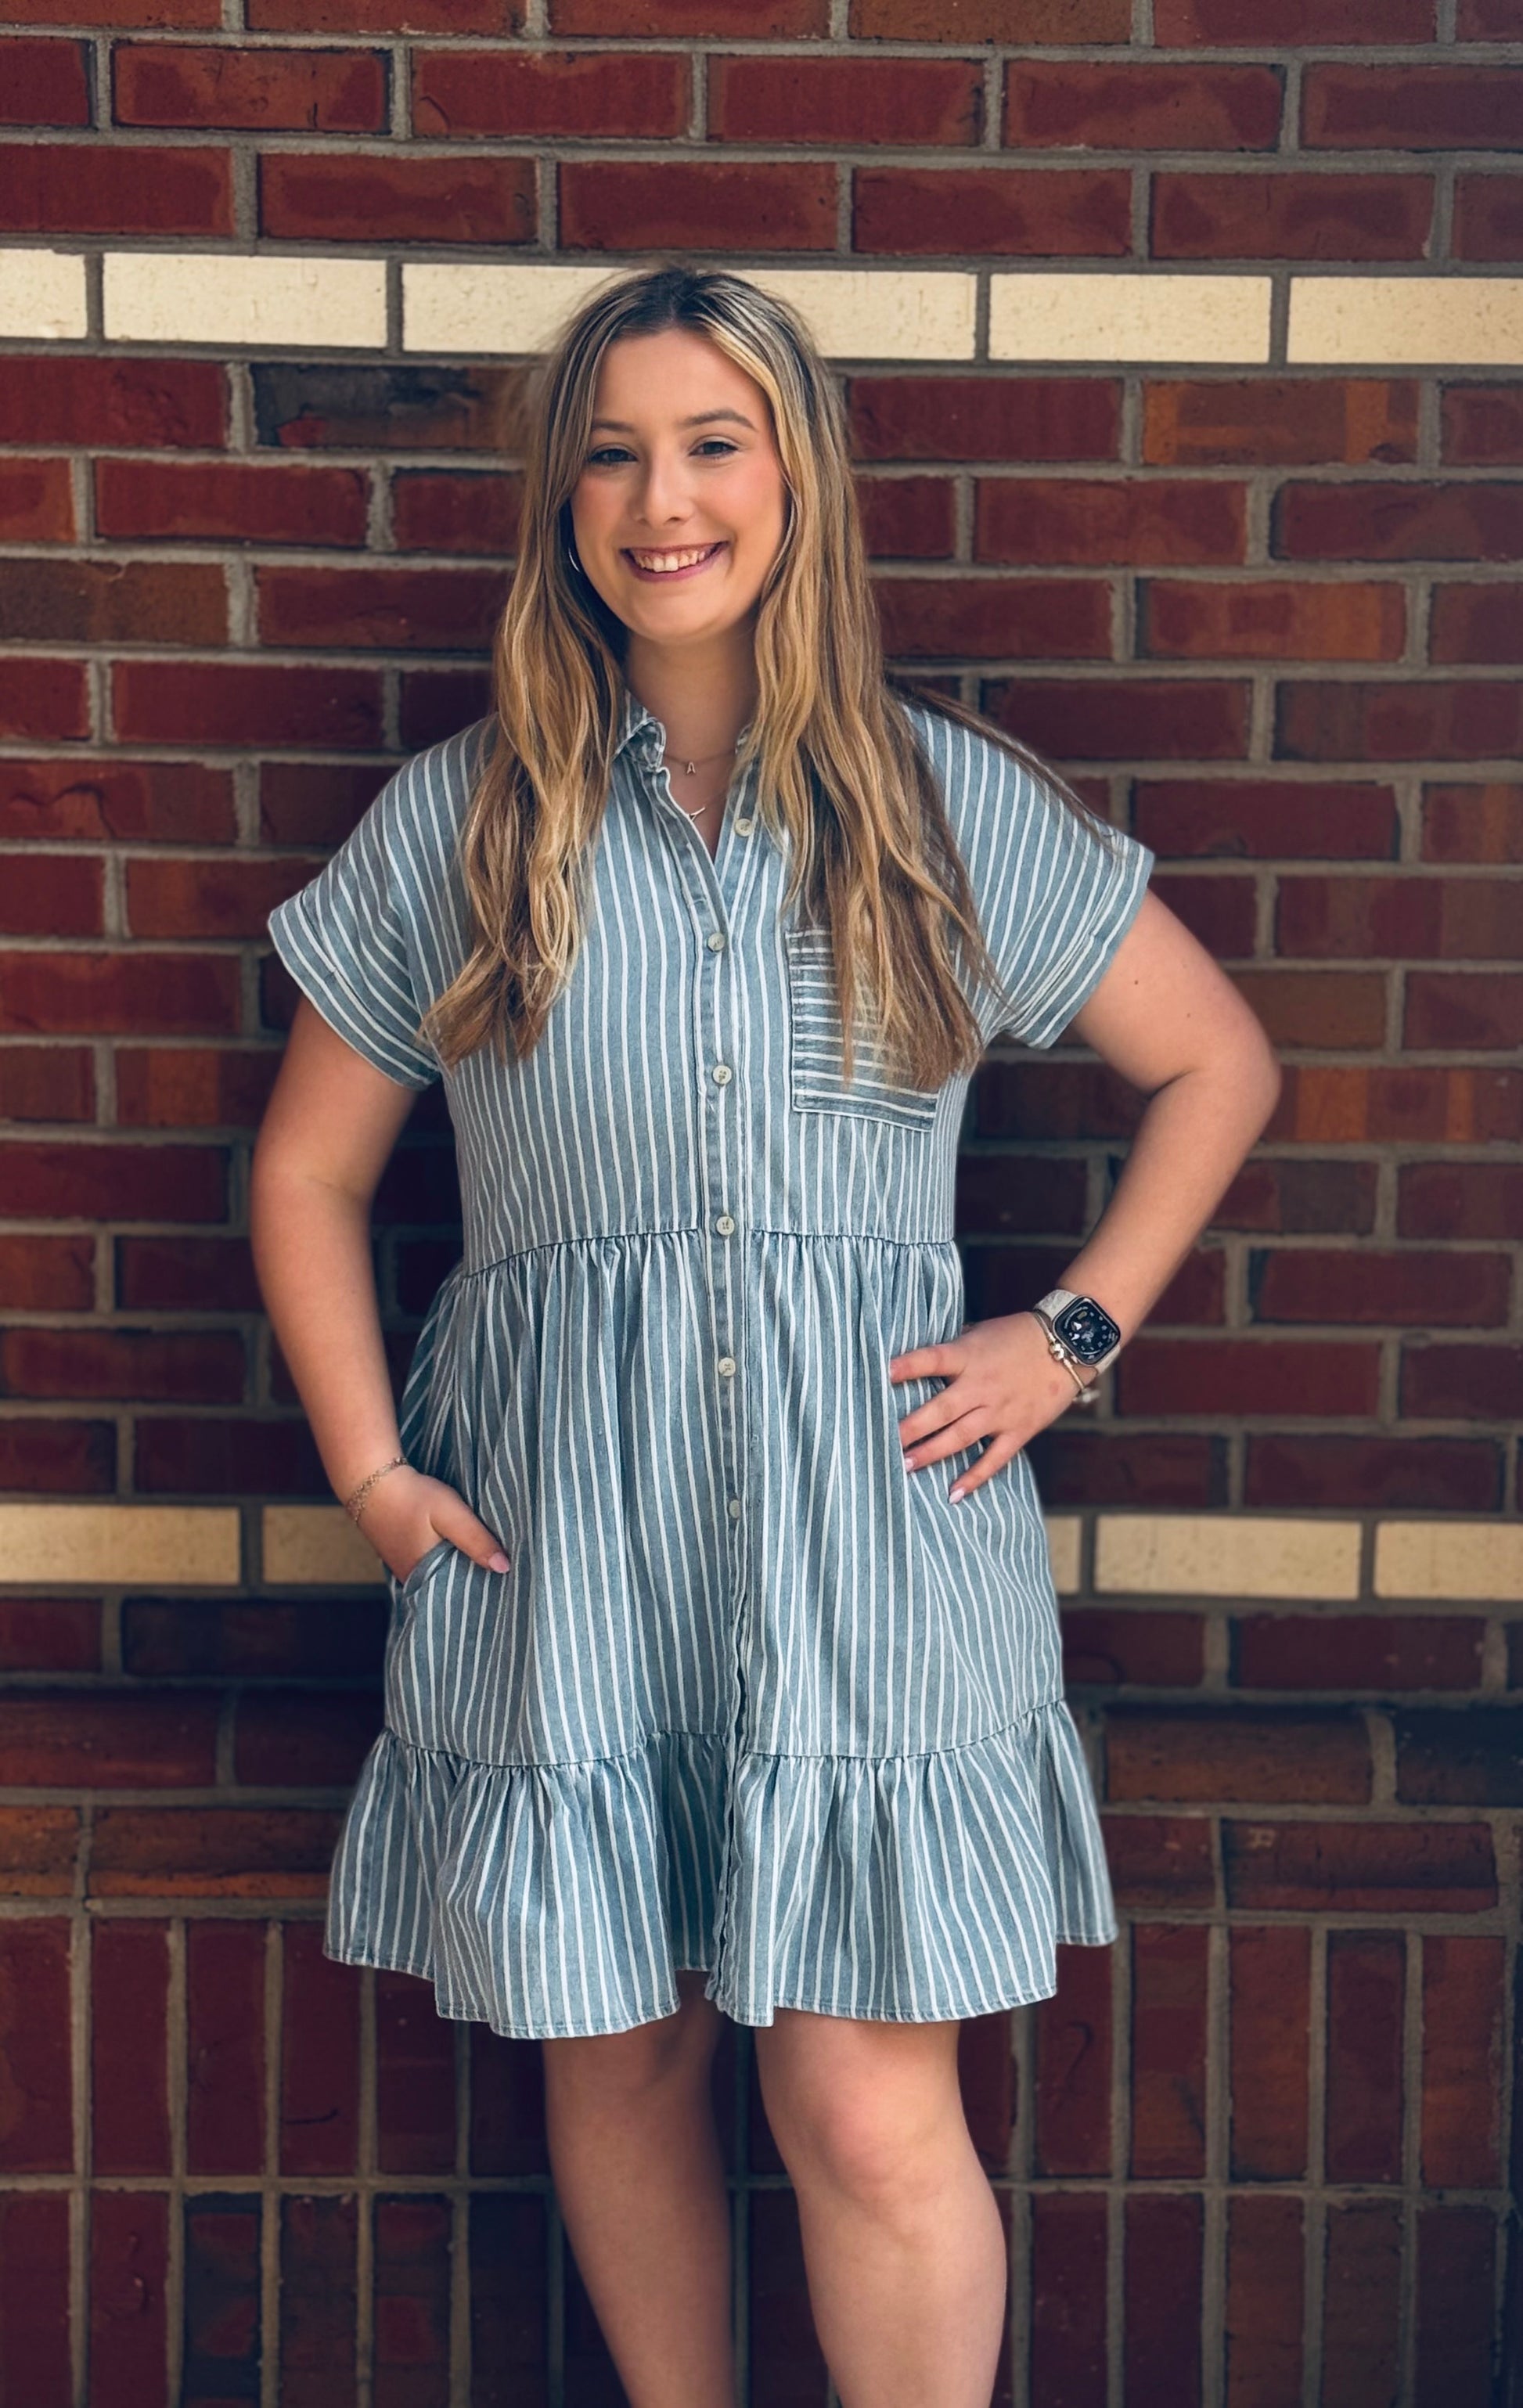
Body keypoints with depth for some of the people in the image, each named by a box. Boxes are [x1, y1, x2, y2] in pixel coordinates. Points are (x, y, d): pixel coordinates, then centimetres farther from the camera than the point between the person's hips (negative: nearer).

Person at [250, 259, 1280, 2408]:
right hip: (557, 1531, 1)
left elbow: (1218, 1063, 13)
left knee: (872, 2116, -3)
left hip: (870, 1523, -1)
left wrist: (1073, 1337, 4)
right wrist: (368, 1469, 1)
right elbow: (310, 1173, 12)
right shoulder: (456, 823, 5)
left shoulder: (954, 806, 4)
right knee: (616, 2061, 11)